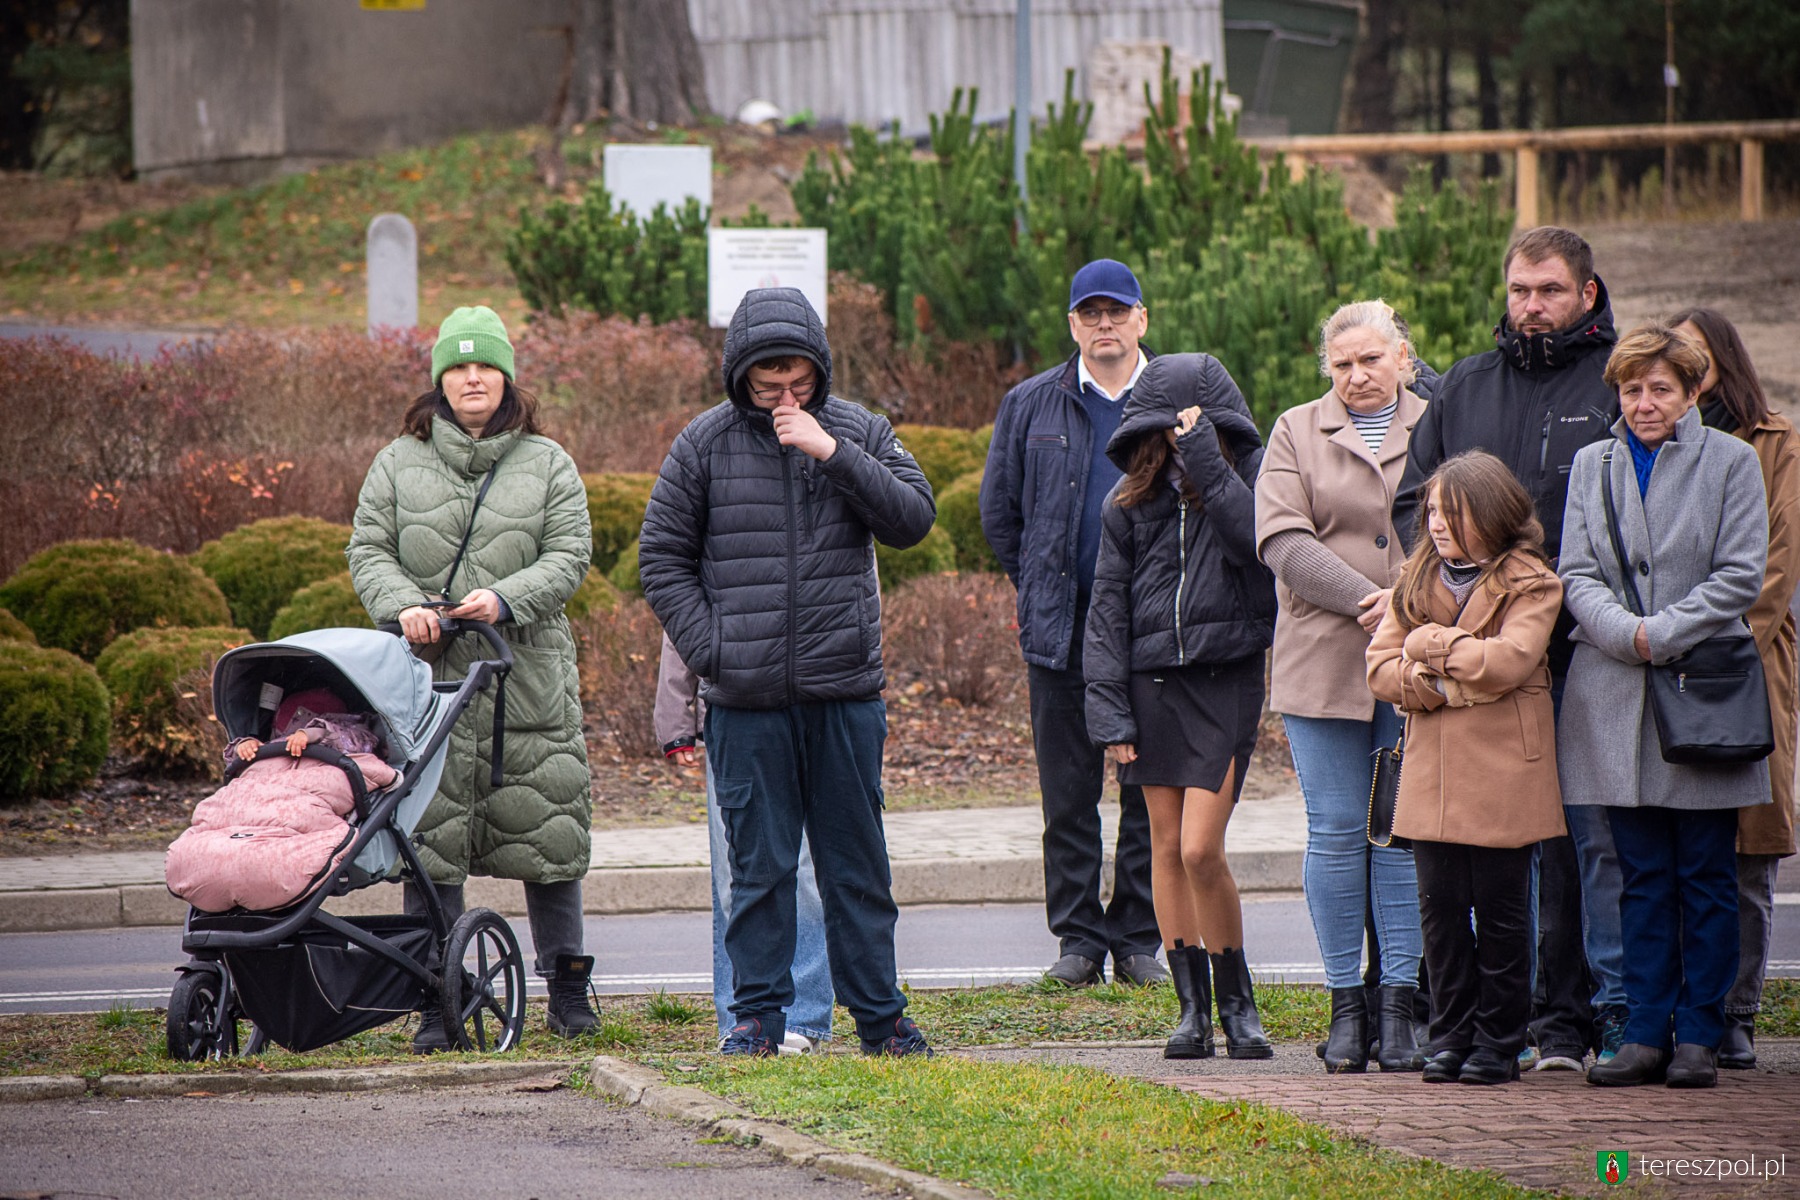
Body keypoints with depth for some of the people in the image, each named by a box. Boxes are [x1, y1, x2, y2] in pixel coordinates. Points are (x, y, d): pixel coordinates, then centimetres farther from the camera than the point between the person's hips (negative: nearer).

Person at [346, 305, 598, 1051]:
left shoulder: (547, 465, 9)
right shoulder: (399, 463, 11)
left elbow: (569, 556, 1)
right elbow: (368, 550, 7)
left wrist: (506, 599, -16)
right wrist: (401, 605, -13)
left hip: (526, 674, 0)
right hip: (427, 678, 0)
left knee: (544, 832, 2)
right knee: (432, 837, -3)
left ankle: (568, 991, 15)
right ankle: (438, 1003, 3)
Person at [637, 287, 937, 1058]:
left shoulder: (859, 431, 7)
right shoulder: (705, 444, 2)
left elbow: (913, 519, -5)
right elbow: (662, 559, 6)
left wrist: (833, 453, -14)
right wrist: (710, 651, -5)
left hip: (846, 694, 1)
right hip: (747, 703, -1)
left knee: (857, 864, 7)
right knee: (760, 865, 2)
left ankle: (879, 1015, 13)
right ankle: (758, 1013, 10)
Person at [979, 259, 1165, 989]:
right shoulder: (1031, 406, 8)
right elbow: (999, 511, 16)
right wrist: (1039, 592, 12)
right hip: (1063, 627, 1)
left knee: (1150, 793, 1)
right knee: (1068, 794, 2)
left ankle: (1138, 939, 8)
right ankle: (1078, 938, 7)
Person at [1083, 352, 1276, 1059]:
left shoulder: (1248, 476, 2)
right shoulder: (1132, 501, 8)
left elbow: (1256, 542, -18)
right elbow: (1108, 605, 8)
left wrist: (1205, 459, -16)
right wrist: (1108, 708, 0)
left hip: (1227, 676, -3)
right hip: (1152, 678, 3)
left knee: (1201, 848, -12)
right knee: (1167, 848, 5)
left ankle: (1236, 1002, 3)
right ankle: (1192, 1007, 13)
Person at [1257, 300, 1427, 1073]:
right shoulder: (1297, 435, 10)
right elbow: (1282, 540, -2)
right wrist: (1366, 600, -13)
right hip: (1324, 660, 0)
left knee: (1405, 830, -1)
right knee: (1336, 830, 0)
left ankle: (1401, 1004, 2)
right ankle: (1345, 1005, 5)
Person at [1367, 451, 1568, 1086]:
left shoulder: (1529, 585, -4)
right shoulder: (1417, 580, 12)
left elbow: (1506, 662, -19)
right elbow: (1380, 667, 4)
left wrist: (1430, 644, -10)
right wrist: (1448, 682, -11)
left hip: (1501, 776, -4)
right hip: (1431, 774, 4)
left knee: (1500, 910, 2)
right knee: (1441, 907, 5)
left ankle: (1499, 1041, 8)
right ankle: (1450, 1034, 13)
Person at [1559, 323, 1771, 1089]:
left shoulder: (1731, 461, 2)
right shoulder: (1592, 466, 12)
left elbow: (1740, 575, -3)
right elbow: (1577, 575, 6)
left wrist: (1664, 633, -13)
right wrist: (1625, 633, -13)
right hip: (1616, 696, 2)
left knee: (1705, 876, 1)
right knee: (1642, 876, 4)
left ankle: (1698, 1034, 5)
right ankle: (1646, 1034, 5)